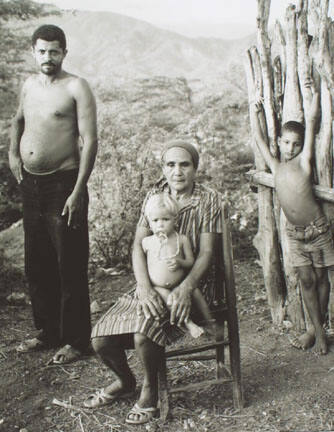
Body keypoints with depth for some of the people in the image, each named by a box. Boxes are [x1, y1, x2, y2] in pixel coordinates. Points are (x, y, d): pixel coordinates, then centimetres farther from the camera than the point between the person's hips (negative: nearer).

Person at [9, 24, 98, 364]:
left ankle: (75, 339, 12)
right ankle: (47, 331, 29)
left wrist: (78, 191, -19)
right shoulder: (29, 85, 12)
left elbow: (89, 141, -13)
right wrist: (13, 152, 13)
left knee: (70, 266, -1)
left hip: (63, 184, -7)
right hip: (30, 184, 7)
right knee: (36, 265, 14)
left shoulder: (76, 87, -8)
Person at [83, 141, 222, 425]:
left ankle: (150, 390, 1)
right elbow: (139, 244, -4)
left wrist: (185, 288, -28)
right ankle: (125, 382, 23)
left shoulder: (209, 200, -6)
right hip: (152, 283, 4)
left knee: (144, 334, -31)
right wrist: (144, 286, -21)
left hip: (191, 283, -4)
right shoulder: (154, 196, 4)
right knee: (100, 340, -10)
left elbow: (206, 253, -11)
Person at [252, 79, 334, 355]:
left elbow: (311, 121, -9)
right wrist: (255, 115, 22)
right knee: (306, 280, 6)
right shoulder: (276, 167, 6)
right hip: (294, 233, 4)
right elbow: (260, 141, 18)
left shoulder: (304, 162, -5)